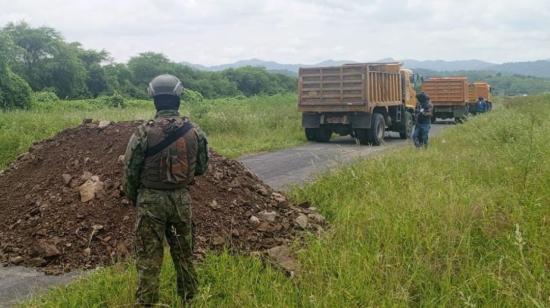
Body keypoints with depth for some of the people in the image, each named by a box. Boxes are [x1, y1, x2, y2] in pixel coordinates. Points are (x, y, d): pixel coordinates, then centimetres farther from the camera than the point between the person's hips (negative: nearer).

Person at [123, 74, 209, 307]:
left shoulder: (144, 133, -14)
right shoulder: (194, 132, -4)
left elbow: (130, 171, -6)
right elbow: (201, 167, 7)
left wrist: (133, 199, 10)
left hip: (151, 200, -3)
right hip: (182, 199, 3)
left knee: (149, 257, 4)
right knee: (183, 252, 18)